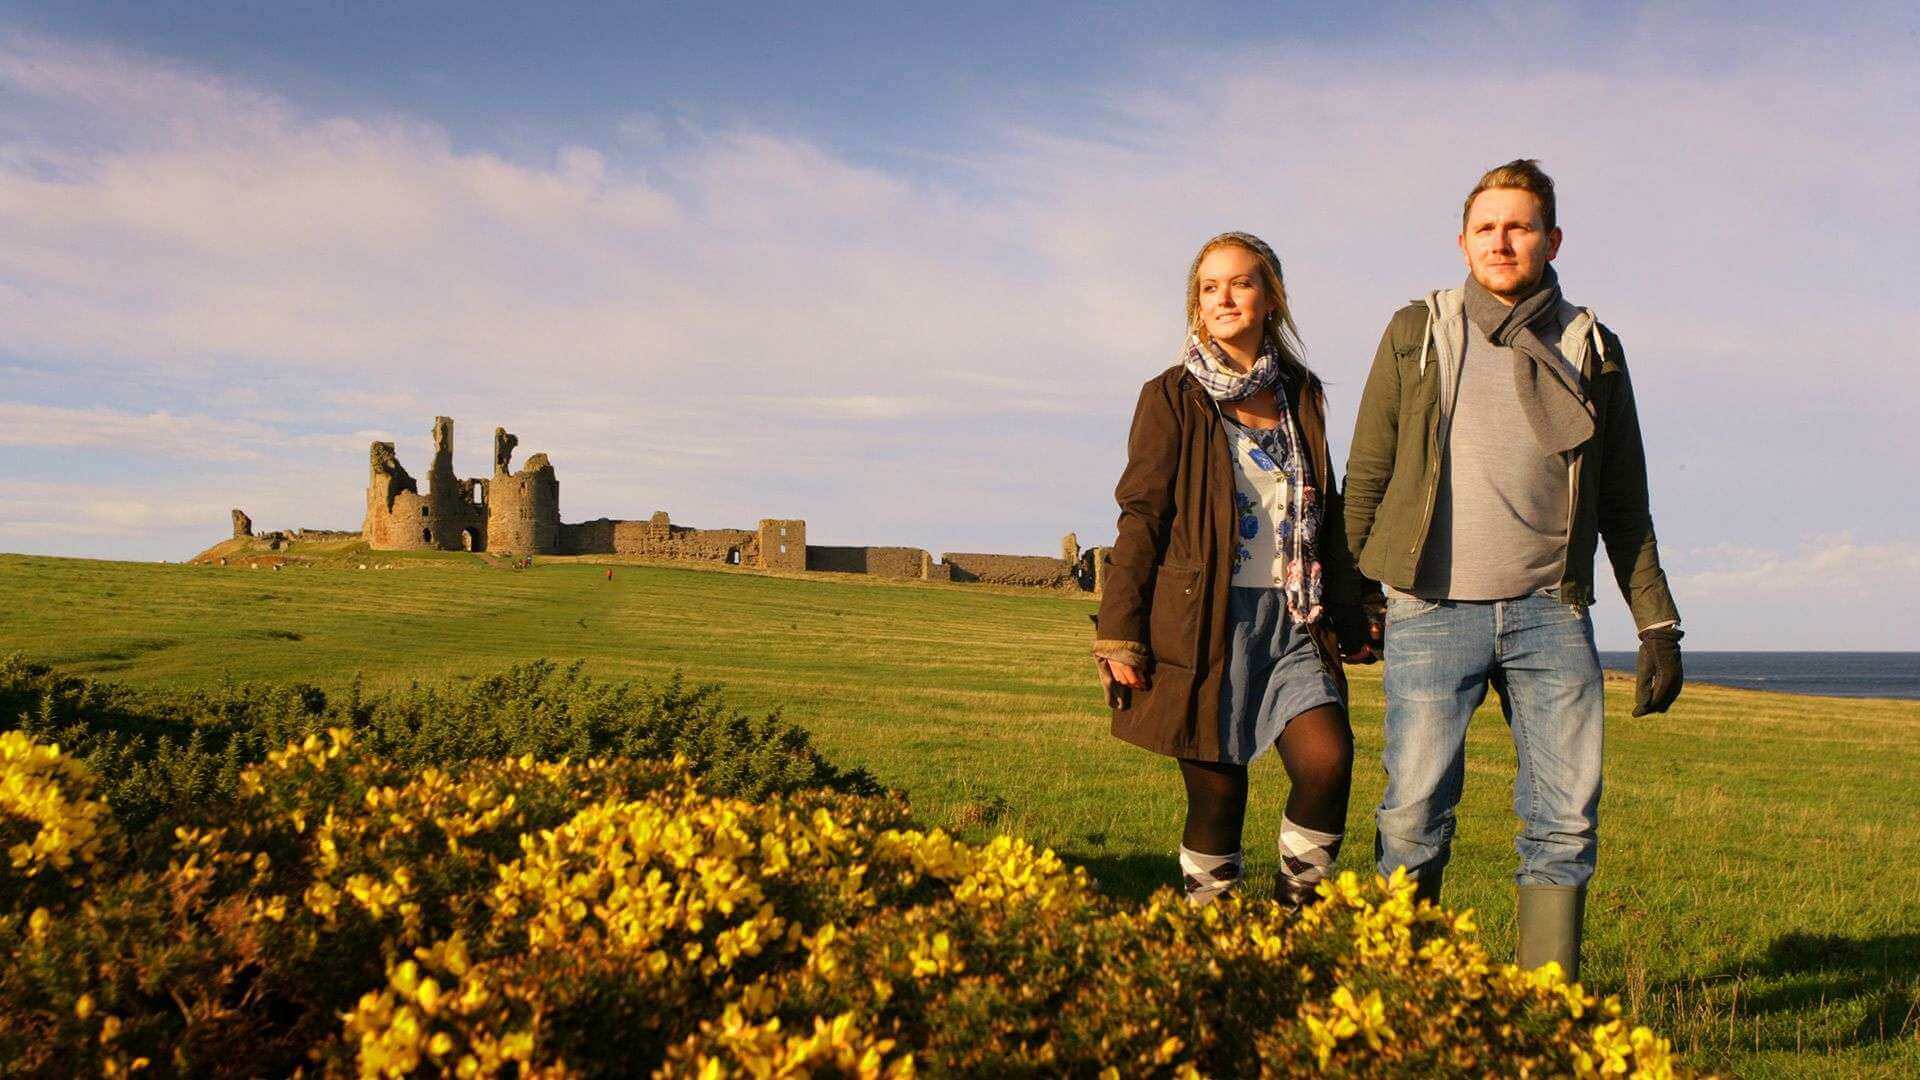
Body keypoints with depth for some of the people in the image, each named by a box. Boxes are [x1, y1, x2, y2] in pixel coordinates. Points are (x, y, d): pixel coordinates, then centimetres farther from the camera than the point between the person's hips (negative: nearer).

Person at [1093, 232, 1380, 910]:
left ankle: (1295, 914, 3)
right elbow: (1141, 516, 0)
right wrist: (1119, 636, -7)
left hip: (1291, 620, 3)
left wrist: (1353, 620, 18)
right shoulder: (1172, 397, 4)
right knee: (1216, 793, -2)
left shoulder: (1302, 395, 15)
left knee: (1327, 759, -17)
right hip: (1205, 621, -3)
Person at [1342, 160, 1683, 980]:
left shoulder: (1590, 350, 12)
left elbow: (1625, 506, 15)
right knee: (1413, 816, -5)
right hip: (1433, 610, -2)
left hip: (1551, 611, 2)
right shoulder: (1416, 334, 8)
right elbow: (1367, 475, 9)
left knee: (1567, 818, 0)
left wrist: (1658, 626, 11)